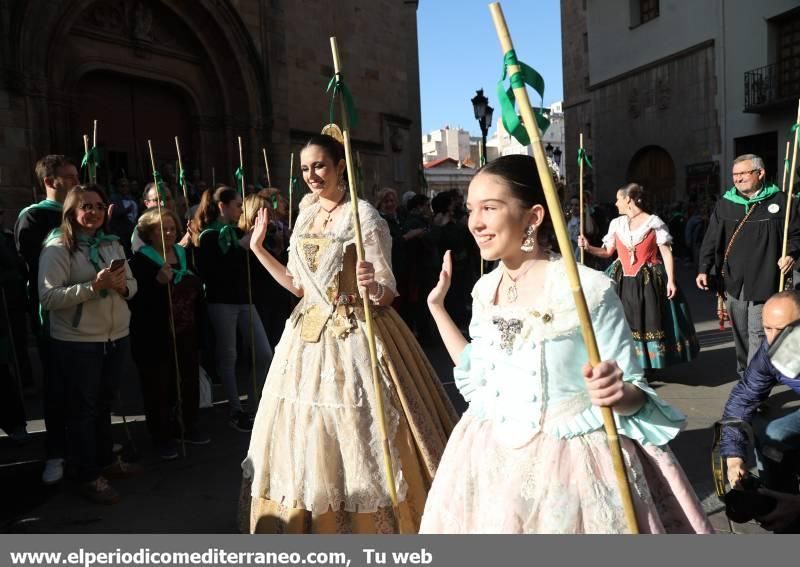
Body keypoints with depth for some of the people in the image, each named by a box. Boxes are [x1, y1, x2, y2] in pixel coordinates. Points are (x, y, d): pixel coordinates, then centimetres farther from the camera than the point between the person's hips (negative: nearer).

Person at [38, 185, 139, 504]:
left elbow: (132, 285, 11)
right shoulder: (57, 248, -11)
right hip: (77, 344, -6)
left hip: (117, 338, 6)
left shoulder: (112, 244, 8)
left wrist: (122, 286, -12)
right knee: (82, 409, 6)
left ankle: (105, 461, 35)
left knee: (104, 404, 19)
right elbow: (48, 298, -19)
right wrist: (94, 286, -27)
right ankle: (89, 477, 17)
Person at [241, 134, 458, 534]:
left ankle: (371, 524, 20)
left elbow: (388, 292, -13)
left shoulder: (363, 216, -10)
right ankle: (317, 524, 30)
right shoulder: (305, 216, 10)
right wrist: (257, 248, 15)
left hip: (352, 339, -7)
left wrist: (372, 287, -35)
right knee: (306, 436, 13)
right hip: (308, 337, 7)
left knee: (356, 439, 0)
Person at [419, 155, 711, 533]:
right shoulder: (484, 290, 1)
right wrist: (437, 306, 12)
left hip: (571, 464, -5)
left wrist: (617, 394, -33)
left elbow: (634, 395, -10)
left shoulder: (589, 290, -17)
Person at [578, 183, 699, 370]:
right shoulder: (616, 223, 9)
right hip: (622, 281, 4)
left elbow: (666, 253, -5)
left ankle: (650, 364, 15)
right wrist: (588, 247, -6)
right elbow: (608, 251, 11)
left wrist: (670, 280, -12)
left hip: (648, 281, -4)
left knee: (648, 323, 1)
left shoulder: (653, 222, -4)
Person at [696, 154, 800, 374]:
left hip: (764, 281, -3)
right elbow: (711, 240, 8)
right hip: (733, 281, 3)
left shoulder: (780, 201, 1)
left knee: (758, 333, -6)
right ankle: (743, 373, 25)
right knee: (739, 332, 11)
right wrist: (704, 269, 1)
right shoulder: (724, 204, 8)